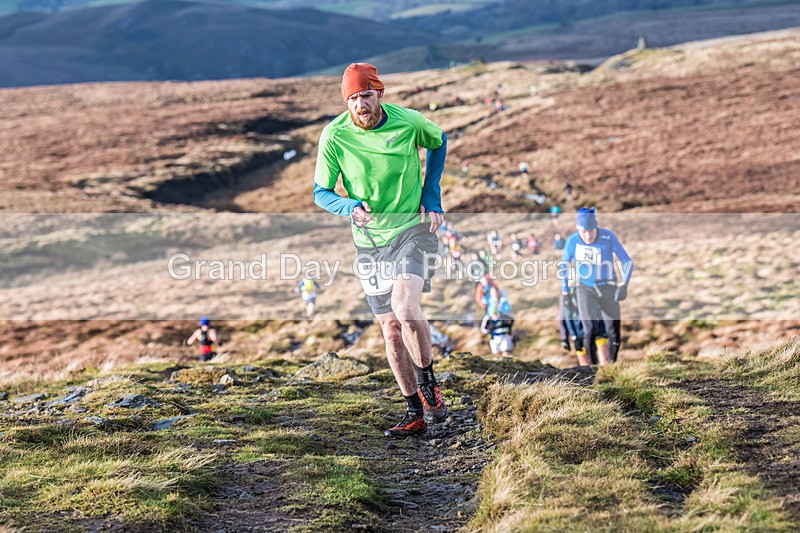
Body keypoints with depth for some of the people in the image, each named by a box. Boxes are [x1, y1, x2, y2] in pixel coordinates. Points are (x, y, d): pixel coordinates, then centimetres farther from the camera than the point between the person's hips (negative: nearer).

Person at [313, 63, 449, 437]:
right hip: (370, 238, 3)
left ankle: (427, 380, 0)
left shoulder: (409, 122, -12)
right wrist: (351, 208, -24)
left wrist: (432, 196, 3)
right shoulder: (334, 136, -11)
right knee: (390, 327, 5)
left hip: (414, 227, -2)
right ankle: (416, 413, 17)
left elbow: (439, 142, 11)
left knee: (405, 309, -25)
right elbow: (320, 193, -3)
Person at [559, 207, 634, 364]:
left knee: (614, 333, 1)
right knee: (590, 331, -16)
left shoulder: (608, 237, -18)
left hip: (608, 289, 0)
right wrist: (565, 292, 5)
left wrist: (623, 285, -23)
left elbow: (627, 261, -12)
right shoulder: (573, 241, -14)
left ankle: (612, 362, 24)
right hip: (585, 290, 0)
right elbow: (563, 266, 3)